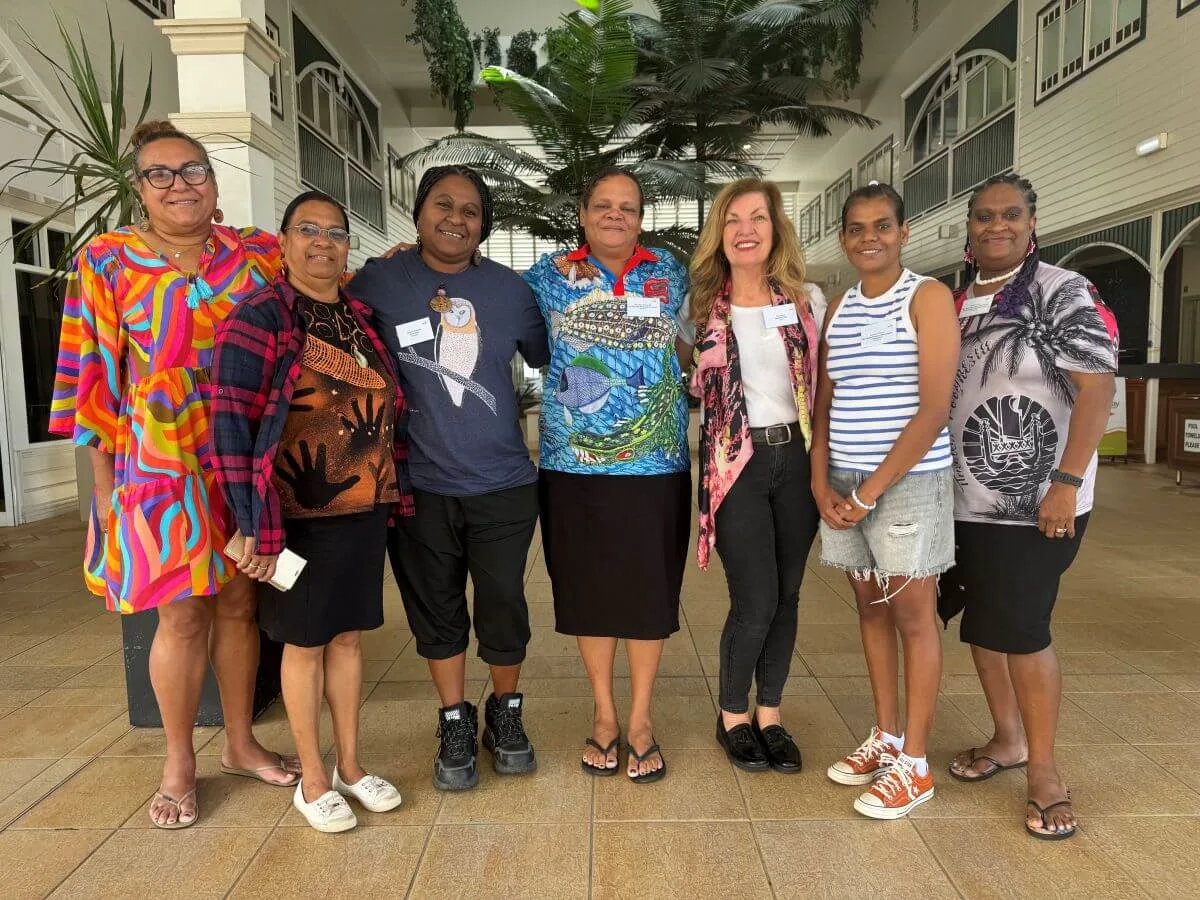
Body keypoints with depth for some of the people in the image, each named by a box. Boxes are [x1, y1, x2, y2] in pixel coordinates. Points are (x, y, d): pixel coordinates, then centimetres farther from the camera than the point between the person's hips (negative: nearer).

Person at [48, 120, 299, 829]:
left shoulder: (260, 255, 5)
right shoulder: (108, 261, 1)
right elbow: (96, 376, -1)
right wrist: (105, 479, -2)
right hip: (161, 466, -2)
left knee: (239, 603, 11)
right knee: (183, 614, 3)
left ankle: (241, 744, 30)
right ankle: (180, 764, 24)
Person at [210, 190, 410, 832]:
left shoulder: (362, 320, 9)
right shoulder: (258, 318, -9)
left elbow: (387, 412, 14)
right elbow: (230, 425, -14)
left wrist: (395, 494, 9)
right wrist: (251, 524, -17)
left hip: (365, 513, 5)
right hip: (296, 516, -5)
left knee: (348, 636, 15)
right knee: (305, 643, 9)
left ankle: (349, 766, 32)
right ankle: (312, 780, 27)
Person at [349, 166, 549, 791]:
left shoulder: (510, 289, 4)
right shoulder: (376, 283, -1)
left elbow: (550, 359, 18)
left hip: (503, 485, 1)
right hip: (418, 487, 0)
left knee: (504, 609, 9)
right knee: (436, 613, 13)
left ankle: (505, 714, 35)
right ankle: (455, 724, 34)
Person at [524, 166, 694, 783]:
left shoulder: (670, 274, 8)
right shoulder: (550, 276, 5)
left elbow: (693, 350, 17)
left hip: (655, 465, 1)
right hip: (573, 464, 0)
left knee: (648, 588, 6)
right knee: (589, 589, 9)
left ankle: (641, 719, 24)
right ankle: (604, 715, 28)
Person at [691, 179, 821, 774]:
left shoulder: (805, 300, 6)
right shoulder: (703, 307, 1)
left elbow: (824, 381, 10)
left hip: (796, 458, 3)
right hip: (736, 462, -3)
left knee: (786, 598, 9)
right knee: (755, 603, -5)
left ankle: (769, 715, 27)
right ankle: (733, 716, 20)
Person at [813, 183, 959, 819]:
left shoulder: (928, 297, -6)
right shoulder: (839, 308, 12)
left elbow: (934, 410, -13)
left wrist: (872, 489, -14)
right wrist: (822, 483, -1)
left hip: (909, 480, -6)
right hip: (843, 483, 6)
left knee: (913, 616, 2)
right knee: (870, 607, 13)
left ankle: (914, 765, 14)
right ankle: (886, 737, 28)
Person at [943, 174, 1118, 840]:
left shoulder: (1063, 293, -8)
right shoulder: (957, 303, 10)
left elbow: (1097, 388, -14)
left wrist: (1067, 484, -20)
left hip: (1034, 505, -6)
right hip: (963, 501, 7)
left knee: (1020, 631, -2)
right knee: (978, 624, 14)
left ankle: (1043, 771, 18)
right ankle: (1008, 740, 34)